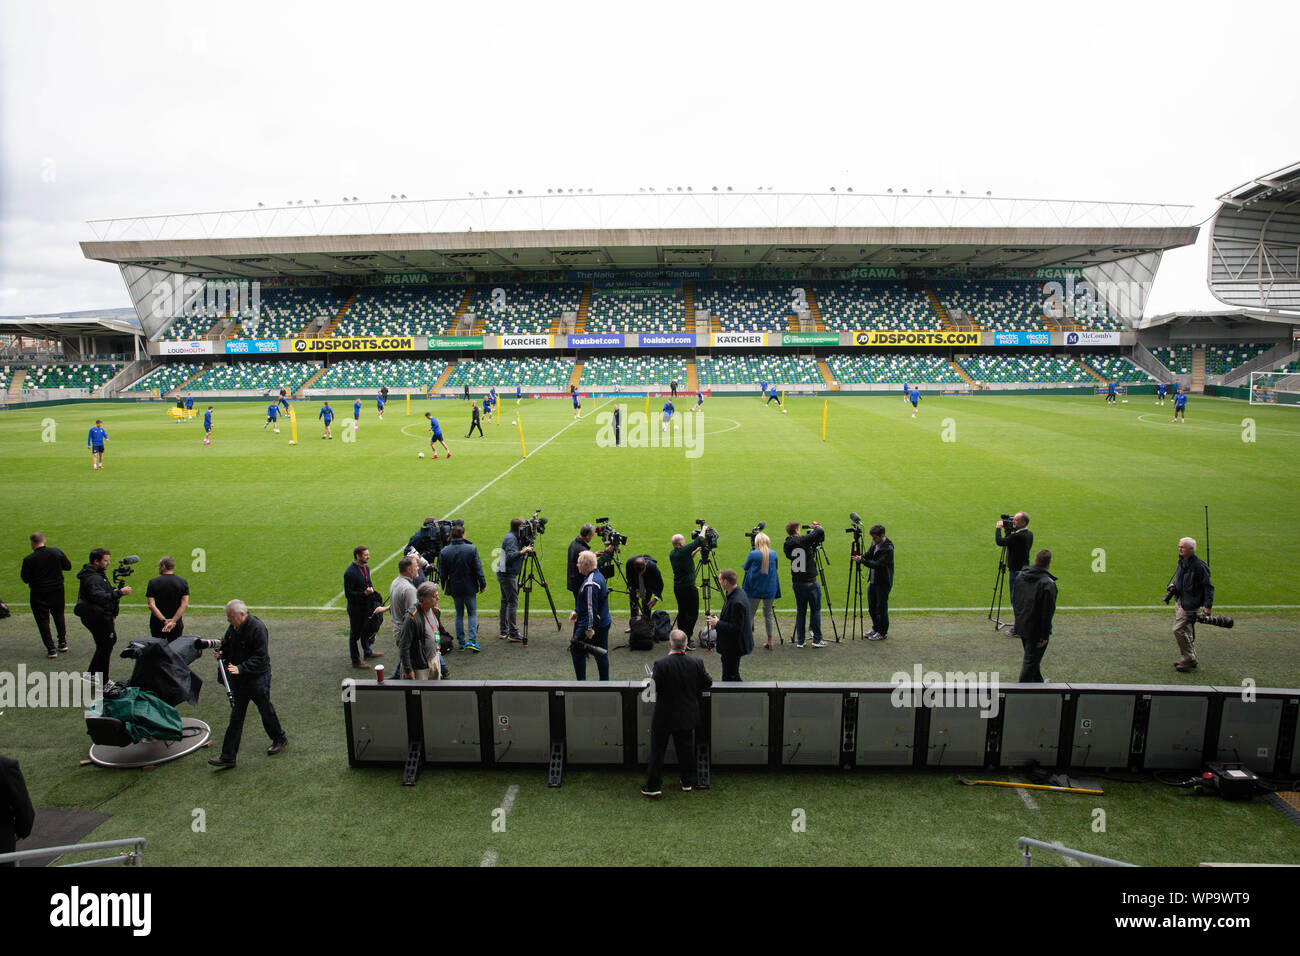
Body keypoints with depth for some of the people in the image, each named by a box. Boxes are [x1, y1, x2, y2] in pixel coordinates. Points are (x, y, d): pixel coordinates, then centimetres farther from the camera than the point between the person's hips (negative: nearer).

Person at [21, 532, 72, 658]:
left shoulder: (29, 560, -15)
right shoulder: (57, 552, -8)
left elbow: (25, 579, -8)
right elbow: (68, 567, 3)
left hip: (39, 594, -3)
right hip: (57, 591, 3)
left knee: (43, 620, 7)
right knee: (59, 615, 22)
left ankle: (51, 649, 5)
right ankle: (63, 643, 25)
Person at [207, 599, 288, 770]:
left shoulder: (257, 628, -21)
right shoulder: (233, 628, 3)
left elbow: (260, 658, -23)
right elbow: (227, 645, 19)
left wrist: (240, 668, -31)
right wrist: (221, 652, -3)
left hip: (257, 679, -7)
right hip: (238, 680, 7)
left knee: (266, 710, 10)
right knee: (236, 717, 9)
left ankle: (280, 739, 34)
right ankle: (228, 757, 12)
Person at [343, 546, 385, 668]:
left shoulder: (366, 567, 5)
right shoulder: (350, 573, -22)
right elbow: (348, 594, -21)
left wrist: (371, 590, 2)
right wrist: (364, 593, -28)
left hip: (366, 606, 8)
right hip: (355, 608, -8)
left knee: (366, 630, 24)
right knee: (355, 634, 7)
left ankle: (368, 652, 43)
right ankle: (355, 661, 19)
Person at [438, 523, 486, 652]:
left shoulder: (443, 552, -5)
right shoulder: (472, 549, -11)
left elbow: (442, 573, 1)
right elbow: (478, 569, -8)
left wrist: (445, 588, 14)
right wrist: (482, 584, 2)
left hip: (454, 588, 2)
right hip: (470, 588, -2)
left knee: (459, 614, 15)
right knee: (472, 613, 8)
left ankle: (461, 642, 17)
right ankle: (472, 641, -5)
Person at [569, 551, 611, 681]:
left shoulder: (590, 584, -23)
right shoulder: (599, 575, 9)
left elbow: (591, 608, -25)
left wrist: (589, 628, -22)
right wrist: (576, 611, 16)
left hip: (589, 625, -9)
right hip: (604, 623, 9)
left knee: (576, 650, 4)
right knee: (601, 654, 14)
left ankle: (581, 681, 9)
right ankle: (605, 682, 21)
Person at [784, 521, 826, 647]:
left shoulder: (787, 545, 4)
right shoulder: (803, 541, -13)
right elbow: (820, 532, -19)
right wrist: (816, 527, 4)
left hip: (796, 583, 5)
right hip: (810, 583, -5)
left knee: (800, 611, 13)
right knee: (815, 610, 6)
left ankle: (800, 640, 14)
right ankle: (817, 639, 9)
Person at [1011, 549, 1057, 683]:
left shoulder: (1021, 576, 1)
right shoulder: (1048, 583, -21)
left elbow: (1013, 600, 11)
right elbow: (1047, 612, -20)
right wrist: (1044, 635, -14)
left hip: (1021, 626, 7)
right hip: (1036, 630, -7)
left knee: (1031, 657, 24)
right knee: (1031, 660, 3)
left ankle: (1038, 682, 42)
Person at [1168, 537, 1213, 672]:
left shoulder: (1199, 566, -18)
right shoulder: (1182, 562, 8)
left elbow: (1208, 586, -16)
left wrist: (1207, 605, -19)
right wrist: (1174, 584, 7)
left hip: (1190, 603, -9)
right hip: (1181, 601, 9)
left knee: (1179, 630, -11)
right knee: (1187, 631, 15)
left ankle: (1188, 659, 1)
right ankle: (1191, 659, 26)